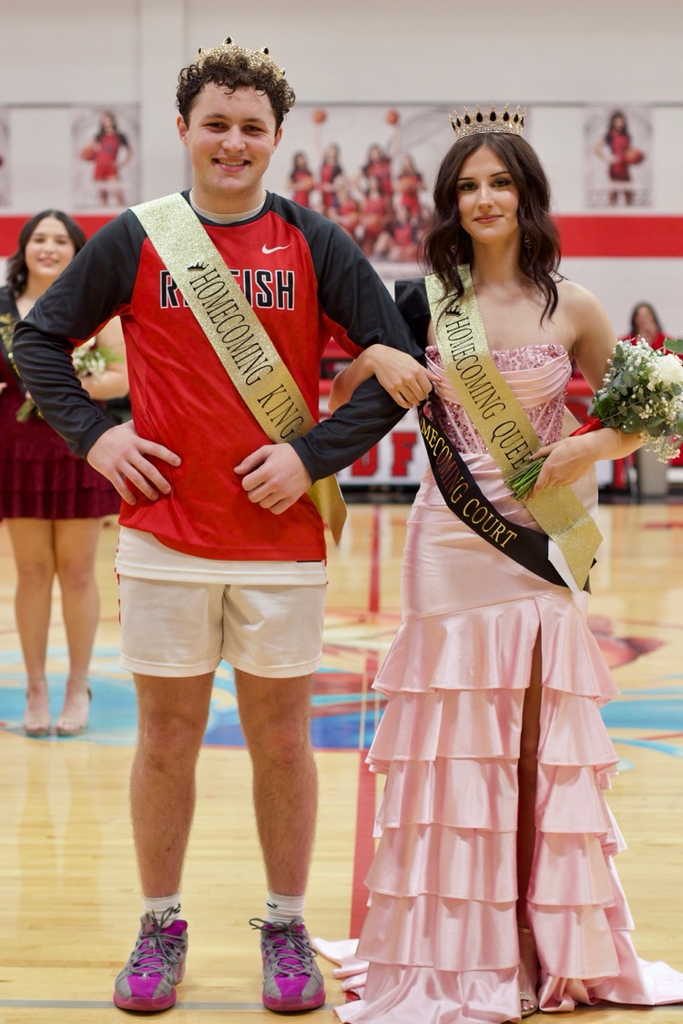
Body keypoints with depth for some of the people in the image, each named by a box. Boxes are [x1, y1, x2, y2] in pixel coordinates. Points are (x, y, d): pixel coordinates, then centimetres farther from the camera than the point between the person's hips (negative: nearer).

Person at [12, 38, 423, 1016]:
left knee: (281, 739, 7)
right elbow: (38, 337, 9)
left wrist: (313, 454, -9)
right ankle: (160, 927, 22)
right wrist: (91, 433, -4)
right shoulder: (135, 240, 2)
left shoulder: (315, 244, 1)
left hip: (283, 537, 0)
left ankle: (287, 928, 21)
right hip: (165, 538, 0)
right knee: (167, 739, 7)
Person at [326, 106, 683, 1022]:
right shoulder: (424, 302, 2)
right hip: (452, 551, -1)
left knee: (546, 750, 7)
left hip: (544, 550, 1)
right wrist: (379, 359, -13)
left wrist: (589, 447, -11)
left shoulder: (572, 309, 3)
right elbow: (338, 397, 6)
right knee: (454, 746, 2)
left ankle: (559, 947, 20)